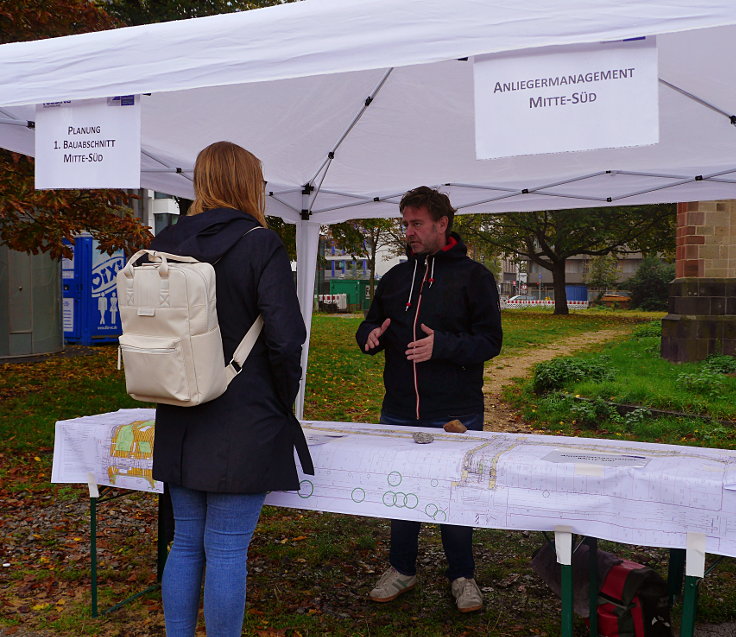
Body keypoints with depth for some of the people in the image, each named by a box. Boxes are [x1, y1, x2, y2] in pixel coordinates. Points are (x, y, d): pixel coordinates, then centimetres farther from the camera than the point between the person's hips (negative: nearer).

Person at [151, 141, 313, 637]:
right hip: (244, 424, -6)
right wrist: (285, 403, -1)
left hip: (180, 423, 6)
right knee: (226, 551, 3)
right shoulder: (261, 244, -11)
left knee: (186, 544, 17)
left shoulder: (167, 243, 7)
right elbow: (285, 337, -16)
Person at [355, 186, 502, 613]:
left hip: (455, 415, -4)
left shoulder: (474, 277, -3)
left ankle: (462, 575, 27)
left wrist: (442, 345, -24)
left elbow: (490, 341, -8)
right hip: (399, 411, 4)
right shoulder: (395, 277, 11)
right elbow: (370, 327, 18)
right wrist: (372, 335, -7)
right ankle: (402, 569, 32)